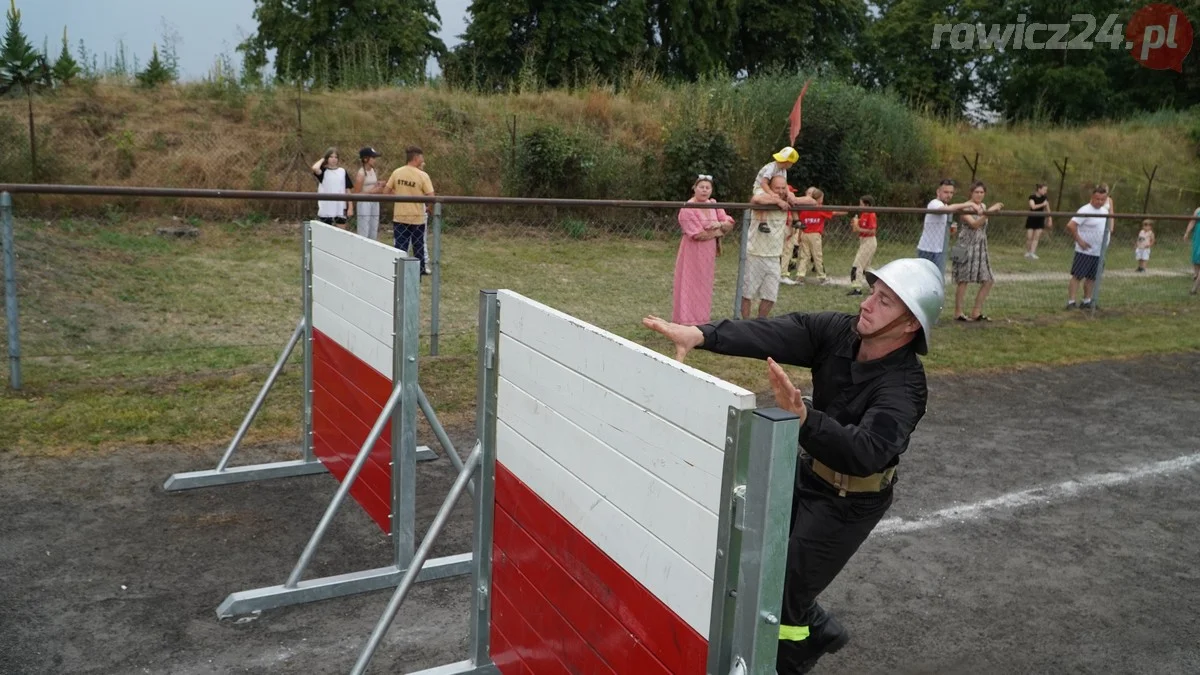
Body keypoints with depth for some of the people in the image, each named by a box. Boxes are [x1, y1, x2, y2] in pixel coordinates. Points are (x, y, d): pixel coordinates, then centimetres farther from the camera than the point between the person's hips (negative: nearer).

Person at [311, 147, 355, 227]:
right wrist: (322, 160, -3)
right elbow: (315, 168, -23)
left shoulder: (342, 172, 6)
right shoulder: (323, 171, 1)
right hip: (325, 210, -2)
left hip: (340, 209, 2)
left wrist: (350, 207, 0)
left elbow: (348, 190, 6)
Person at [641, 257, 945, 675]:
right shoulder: (838, 331, -15)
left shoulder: (903, 388, -31)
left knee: (782, 594, -3)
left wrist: (802, 417, -64)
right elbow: (773, 335, -29)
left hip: (850, 501, -7)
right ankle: (819, 631, 39)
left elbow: (866, 452, -47)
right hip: (809, 472, 7)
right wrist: (701, 334, -46)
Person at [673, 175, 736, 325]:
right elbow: (698, 234, -21)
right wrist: (718, 232, -7)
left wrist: (719, 224, -17)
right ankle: (686, 321, 2)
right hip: (693, 253, -7)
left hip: (708, 253, 7)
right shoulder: (688, 208, -16)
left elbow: (729, 223, 6)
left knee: (704, 287, 12)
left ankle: (700, 319, 21)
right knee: (690, 287, -3)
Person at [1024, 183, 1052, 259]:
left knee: (1036, 237, -3)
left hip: (1040, 220, 3)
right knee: (1029, 237, -2)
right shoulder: (1032, 197, -9)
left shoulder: (1045, 198, 1)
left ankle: (1032, 253, -3)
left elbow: (1047, 209, 5)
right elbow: (1033, 206, -23)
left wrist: (1050, 219, 1)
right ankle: (1027, 252, 15)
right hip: (1031, 219, -3)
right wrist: (1043, 204, -25)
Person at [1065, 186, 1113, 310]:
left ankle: (1087, 301, 21)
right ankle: (1071, 302, -6)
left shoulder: (1105, 211, 11)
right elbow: (1070, 226, -24)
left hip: (1099, 252, 8)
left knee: (1092, 278, 12)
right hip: (1085, 252, -8)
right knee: (1077, 276, -7)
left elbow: (1109, 228, 31)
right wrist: (1079, 240, -20)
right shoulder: (1085, 211, -15)